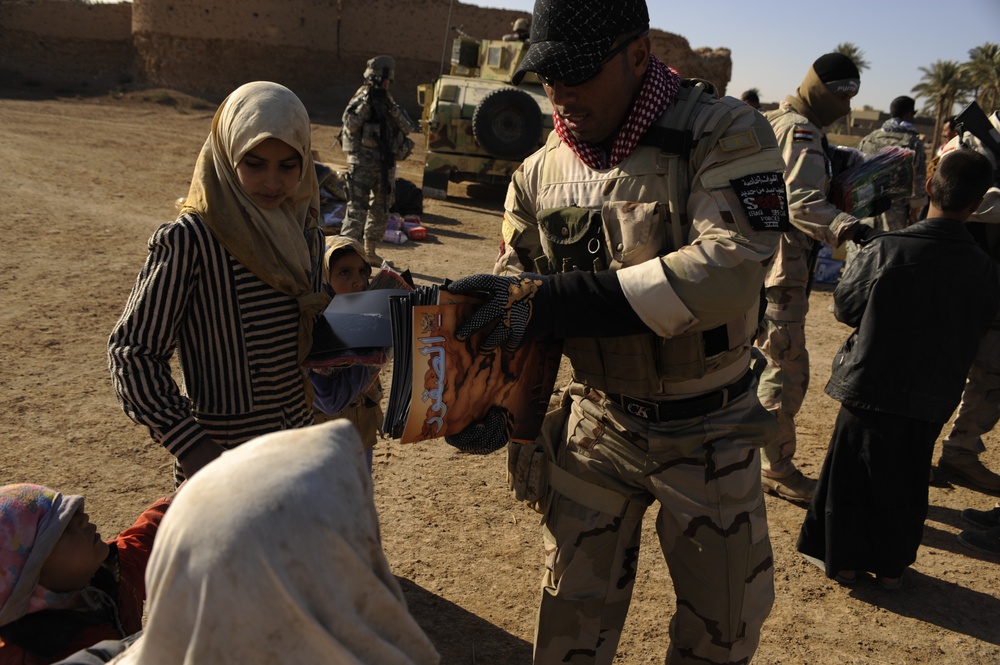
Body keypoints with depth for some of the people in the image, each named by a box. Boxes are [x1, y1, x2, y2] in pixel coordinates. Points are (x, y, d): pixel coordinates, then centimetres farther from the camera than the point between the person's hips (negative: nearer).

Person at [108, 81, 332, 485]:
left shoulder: (306, 236, 1)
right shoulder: (189, 240, -17)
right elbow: (132, 349, -13)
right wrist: (188, 444, -20)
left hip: (297, 450, 6)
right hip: (221, 458, -6)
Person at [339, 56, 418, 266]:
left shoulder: (389, 100, 12)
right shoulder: (361, 98, -3)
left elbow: (408, 127, -2)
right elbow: (350, 125, -19)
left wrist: (390, 107, -15)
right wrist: (367, 102, -23)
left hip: (386, 163, 6)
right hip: (363, 161, -6)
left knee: (381, 209, 13)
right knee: (357, 208, -14)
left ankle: (370, 252, 25)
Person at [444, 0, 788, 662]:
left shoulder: (726, 134, -17)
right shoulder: (541, 173, -2)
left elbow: (731, 267, -32)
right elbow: (511, 297, 4)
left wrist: (555, 300, -36)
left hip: (708, 432, -3)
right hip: (599, 426, 3)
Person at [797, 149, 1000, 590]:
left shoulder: (886, 249, -19)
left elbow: (845, 307, -8)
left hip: (872, 385, -3)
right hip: (933, 396, 3)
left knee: (853, 475, 13)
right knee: (906, 481, 18)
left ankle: (845, 561, 25)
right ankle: (891, 566, 31)